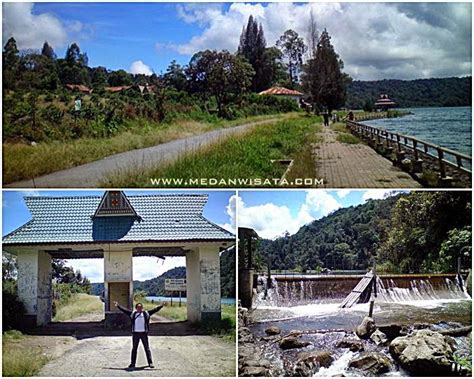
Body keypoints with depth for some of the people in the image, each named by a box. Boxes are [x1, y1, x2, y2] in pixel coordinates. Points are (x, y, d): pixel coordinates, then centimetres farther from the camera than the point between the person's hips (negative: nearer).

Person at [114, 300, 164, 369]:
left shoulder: (146, 313, 3)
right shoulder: (132, 313, 5)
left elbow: (155, 309, 2)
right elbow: (124, 310, 8)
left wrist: (162, 305, -2)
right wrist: (118, 305, 6)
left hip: (144, 333, -1)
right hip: (135, 333, 1)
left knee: (147, 348, 4)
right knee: (134, 348, 8)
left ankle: (150, 363, 9)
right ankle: (133, 363, 15)